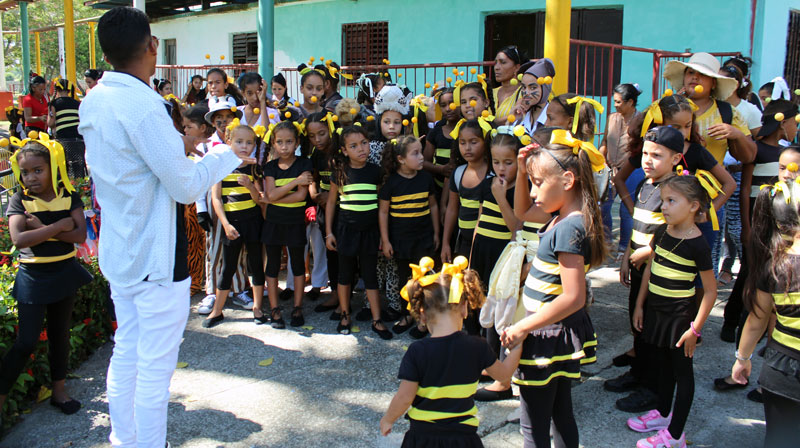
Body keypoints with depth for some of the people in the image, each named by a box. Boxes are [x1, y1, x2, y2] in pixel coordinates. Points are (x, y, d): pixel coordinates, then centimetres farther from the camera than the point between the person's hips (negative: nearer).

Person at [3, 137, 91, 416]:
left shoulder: (69, 196, -3)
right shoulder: (19, 200, -8)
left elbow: (80, 235, -14)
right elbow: (19, 239, -24)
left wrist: (42, 228, -21)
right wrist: (60, 225, -21)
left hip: (64, 273, 3)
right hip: (33, 277, -3)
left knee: (60, 333, 15)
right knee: (27, 342, -4)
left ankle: (59, 390, 30)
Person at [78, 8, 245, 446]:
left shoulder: (94, 100, 5)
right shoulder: (143, 105, -22)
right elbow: (186, 186, -20)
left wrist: (176, 148, 17)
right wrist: (229, 152, -7)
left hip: (118, 251, 9)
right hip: (155, 258, -9)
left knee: (126, 351, 20)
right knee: (155, 365, 3)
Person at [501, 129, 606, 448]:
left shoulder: (569, 228, -24)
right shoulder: (563, 217, 3)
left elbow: (573, 298, -28)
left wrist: (522, 328, -22)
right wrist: (524, 168, 9)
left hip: (547, 337, -9)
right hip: (561, 336, 9)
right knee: (561, 414, 21)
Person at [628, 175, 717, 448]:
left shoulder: (697, 245, -19)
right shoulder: (661, 233, 0)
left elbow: (710, 291, -15)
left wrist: (695, 328, -15)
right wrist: (639, 305, 11)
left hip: (681, 316, -7)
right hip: (656, 311, 7)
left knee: (682, 370, 6)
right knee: (663, 365, 21)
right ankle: (663, 413, 40)